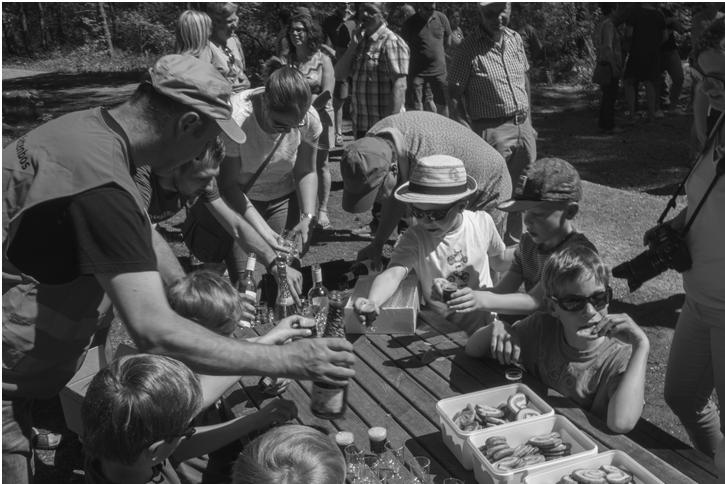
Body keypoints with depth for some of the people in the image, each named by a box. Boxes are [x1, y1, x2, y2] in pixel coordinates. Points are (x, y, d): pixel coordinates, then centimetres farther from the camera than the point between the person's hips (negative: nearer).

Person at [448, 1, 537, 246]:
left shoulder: (516, 39, 9)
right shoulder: (469, 49, -10)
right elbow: (454, 95, -10)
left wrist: (528, 123, 18)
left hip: (523, 127, 7)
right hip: (493, 131, -6)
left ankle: (514, 243, 30)